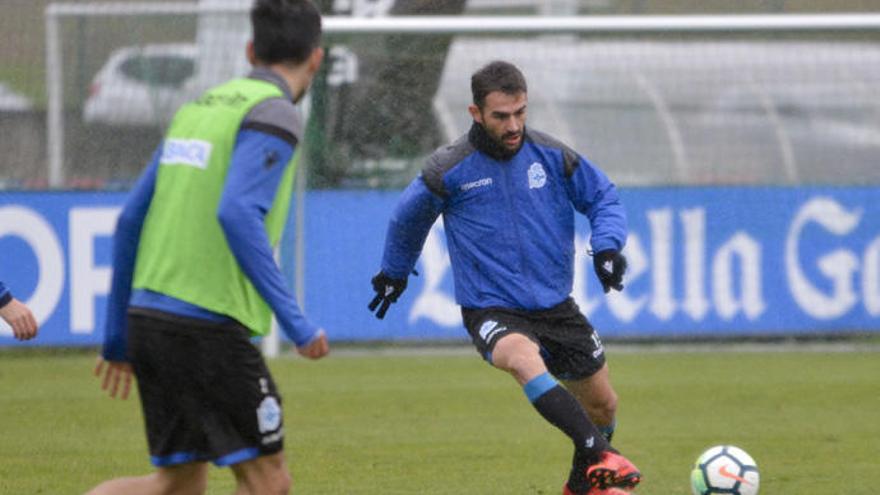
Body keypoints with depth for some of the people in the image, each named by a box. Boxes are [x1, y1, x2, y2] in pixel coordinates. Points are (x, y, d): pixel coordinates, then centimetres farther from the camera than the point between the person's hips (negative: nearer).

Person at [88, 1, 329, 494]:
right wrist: (295, 321, -21)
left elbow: (131, 220, 18)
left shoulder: (197, 108, 17)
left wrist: (118, 335, 24)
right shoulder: (274, 116, -7)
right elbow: (237, 214, -22)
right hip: (210, 325, -8)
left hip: (149, 316, 8)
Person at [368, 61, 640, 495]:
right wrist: (394, 273, 26)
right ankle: (602, 460, -47)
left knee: (602, 405, 12)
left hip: (555, 306, 5)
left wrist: (607, 246, -10)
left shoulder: (551, 156, -2)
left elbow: (603, 199, 10)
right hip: (491, 309, -4)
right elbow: (407, 219, 11)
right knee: (524, 358, -38)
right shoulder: (449, 170, -9)